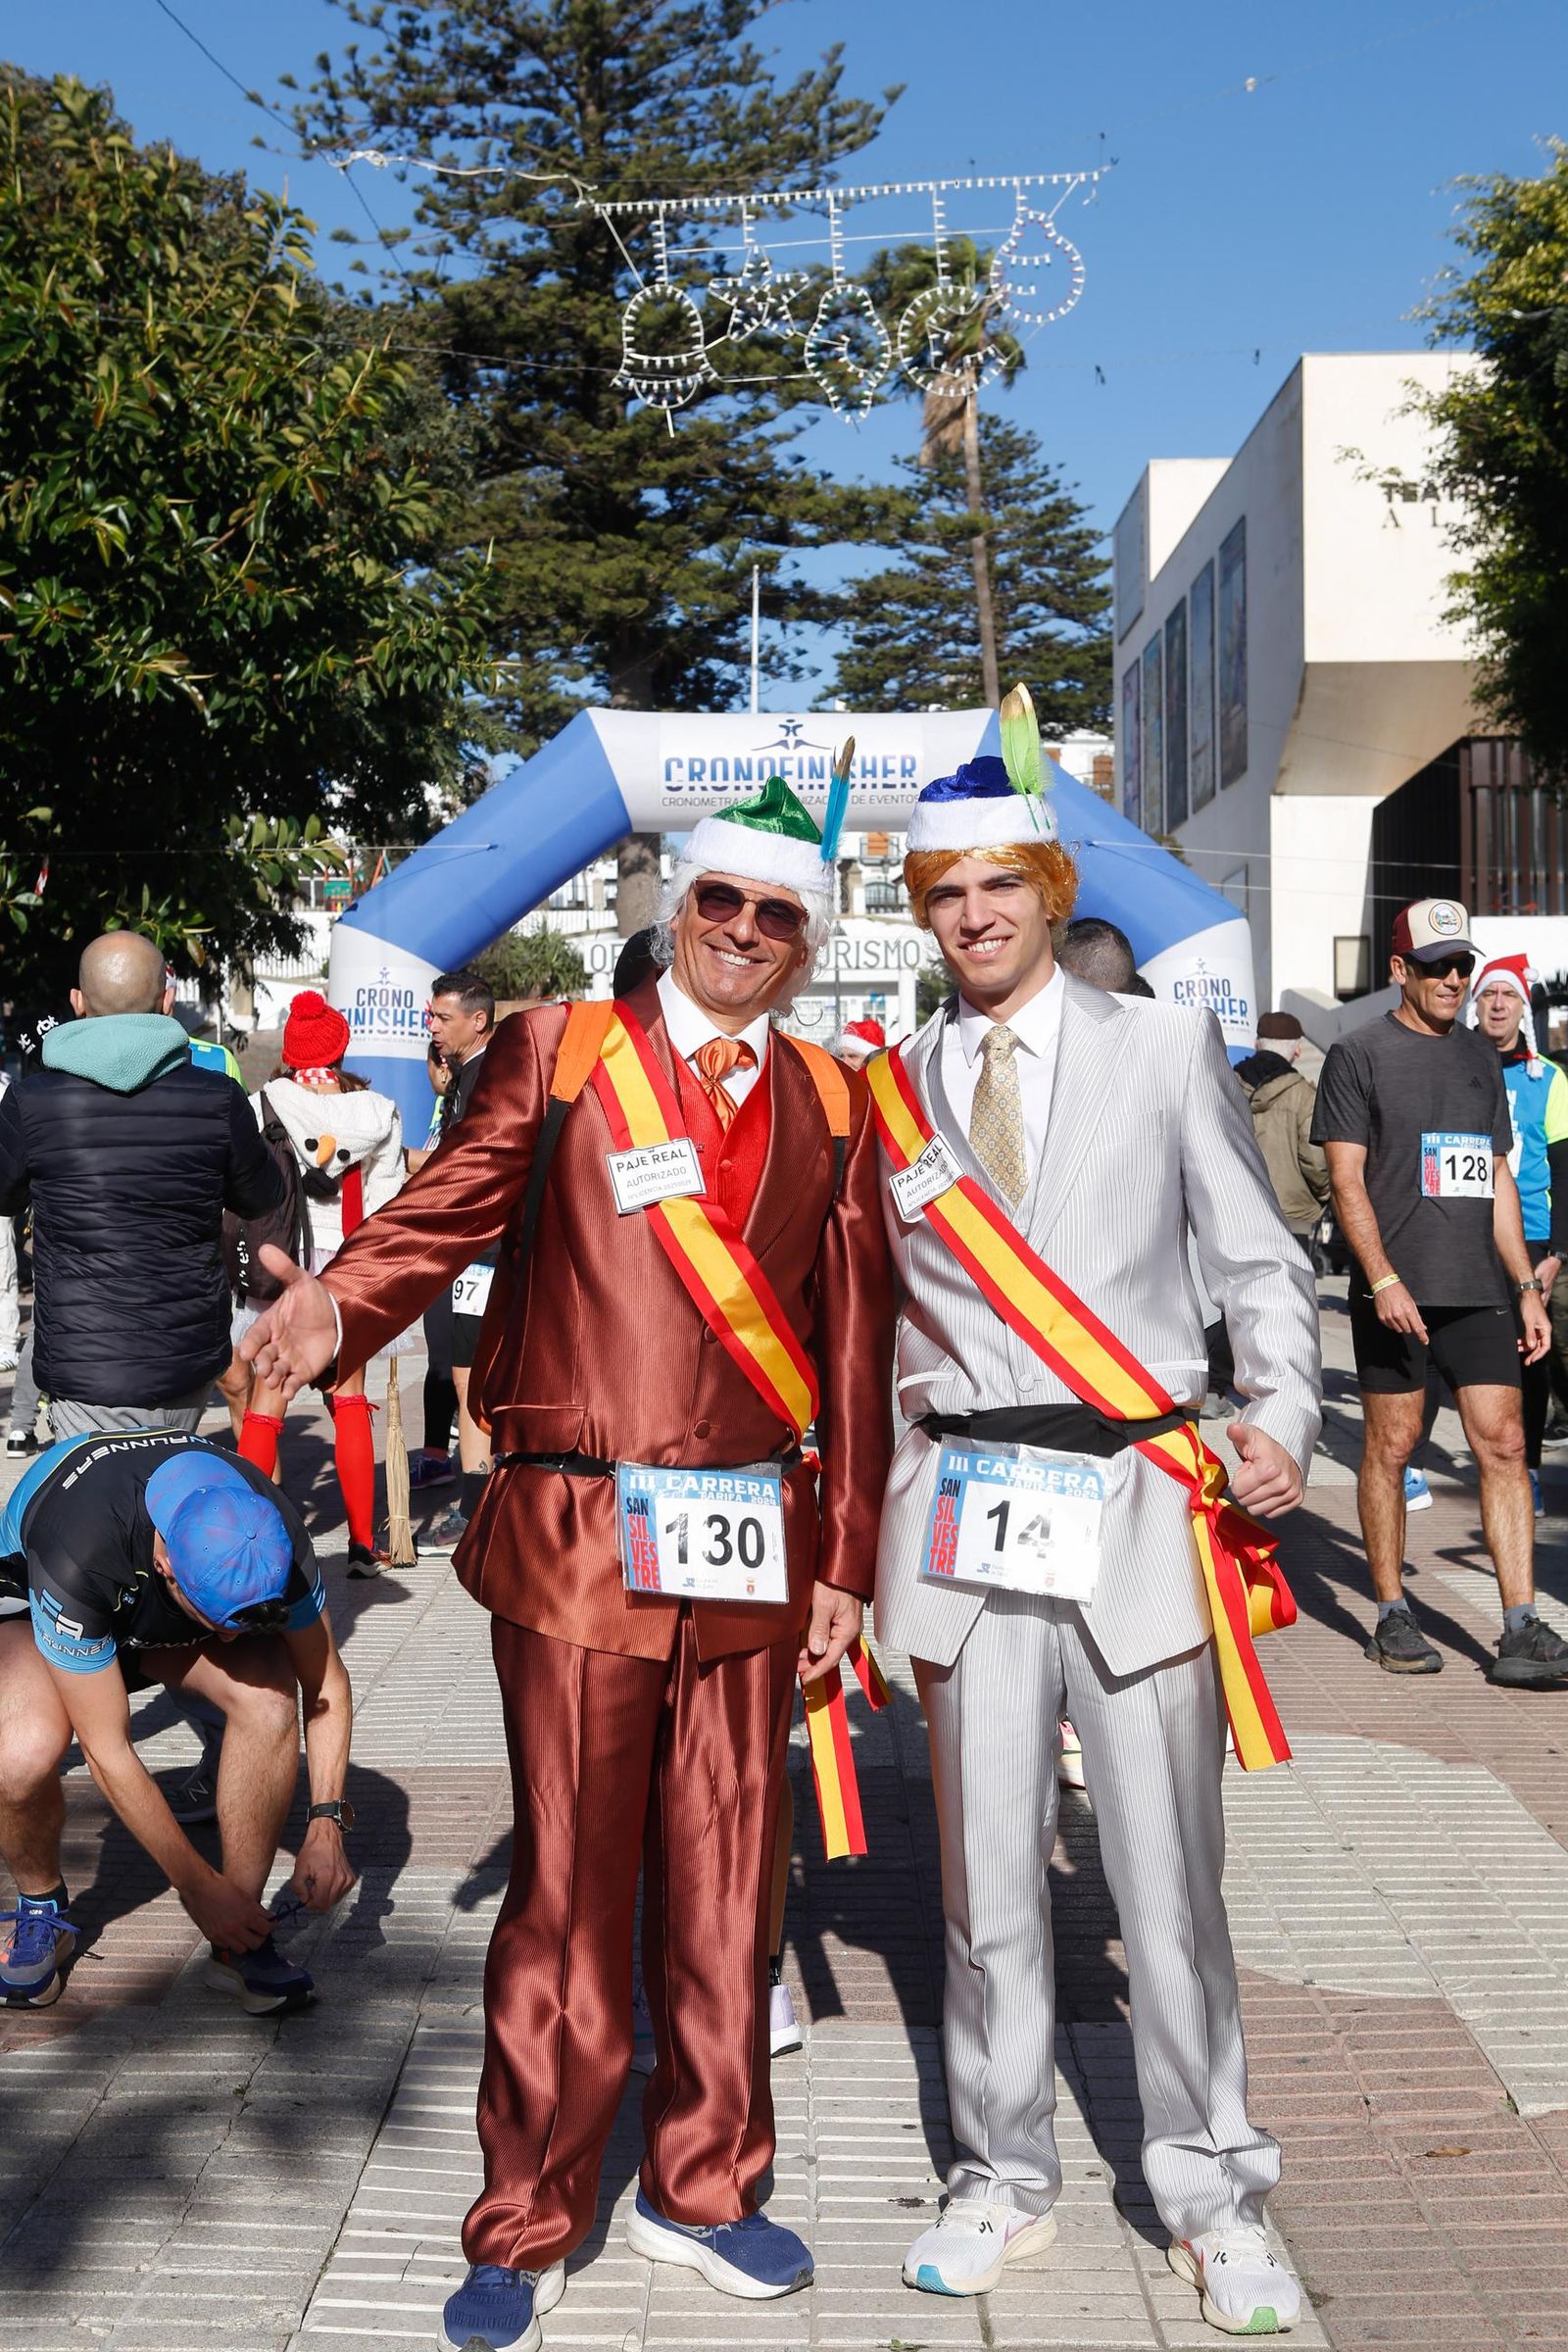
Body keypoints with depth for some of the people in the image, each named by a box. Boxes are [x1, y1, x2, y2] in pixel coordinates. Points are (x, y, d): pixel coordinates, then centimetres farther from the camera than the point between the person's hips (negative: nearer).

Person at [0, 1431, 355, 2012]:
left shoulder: (272, 1535, -31)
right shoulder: (75, 1555, -42)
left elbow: (326, 1686, -14)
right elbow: (107, 1752, -33)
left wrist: (326, 1824, -25)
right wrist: (198, 1885, -28)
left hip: (167, 1615, 3)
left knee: (271, 1693, -29)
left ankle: (238, 1935, -11)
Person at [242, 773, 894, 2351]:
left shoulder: (832, 1104, 10)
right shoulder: (557, 1052, 5)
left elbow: (856, 1338, 10)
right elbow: (446, 1211, -5)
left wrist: (844, 1559, 8)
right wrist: (338, 1308, -26)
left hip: (756, 1550, 3)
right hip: (578, 1537, -3)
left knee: (724, 1881, 13)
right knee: (566, 1890, 4)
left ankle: (699, 2187, 32)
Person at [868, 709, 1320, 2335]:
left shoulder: (1164, 1047, 5)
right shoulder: (892, 1087, 9)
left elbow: (1260, 1265, 6)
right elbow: (885, 1312, 12)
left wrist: (1280, 1423, -9)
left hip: (1137, 1503, -1)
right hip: (965, 1514, 2)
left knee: (1168, 1878, 4)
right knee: (986, 1877, 10)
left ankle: (1211, 2193, 24)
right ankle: (1004, 2178, 28)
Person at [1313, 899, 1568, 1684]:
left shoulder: (1480, 1056, 17)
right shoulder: (1358, 1054, 0)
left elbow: (1497, 1180, 19)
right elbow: (1346, 1179, -6)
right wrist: (1384, 1279, -16)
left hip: (1480, 1290, 5)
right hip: (1395, 1291, -5)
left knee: (1503, 1444, -2)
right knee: (1391, 1445, 1)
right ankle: (1393, 1618, 12)